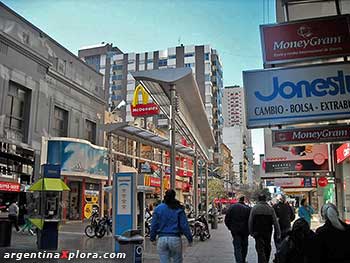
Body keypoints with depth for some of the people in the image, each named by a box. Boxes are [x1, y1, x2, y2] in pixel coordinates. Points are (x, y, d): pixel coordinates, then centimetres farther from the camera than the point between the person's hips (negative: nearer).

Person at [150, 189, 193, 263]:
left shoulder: (158, 209, 3)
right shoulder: (179, 209, -3)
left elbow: (154, 225, 4)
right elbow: (184, 225, -4)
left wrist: (152, 238, 15)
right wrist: (190, 238, 5)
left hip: (162, 239, 2)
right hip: (175, 239, -1)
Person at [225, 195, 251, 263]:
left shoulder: (232, 207, -1)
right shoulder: (248, 208, -6)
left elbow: (227, 219, 1)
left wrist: (230, 227, 12)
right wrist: (249, 229, 8)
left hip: (235, 230, -1)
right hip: (245, 231, 1)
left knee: (237, 247, 0)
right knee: (244, 246, 17)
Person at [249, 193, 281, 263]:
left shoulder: (254, 208, -5)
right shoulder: (270, 209, -2)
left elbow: (250, 222, -3)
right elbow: (275, 222, -3)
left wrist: (251, 232, 7)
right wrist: (278, 234, 1)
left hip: (257, 233, -2)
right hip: (268, 232, 2)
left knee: (260, 250, -3)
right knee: (267, 249, 20)